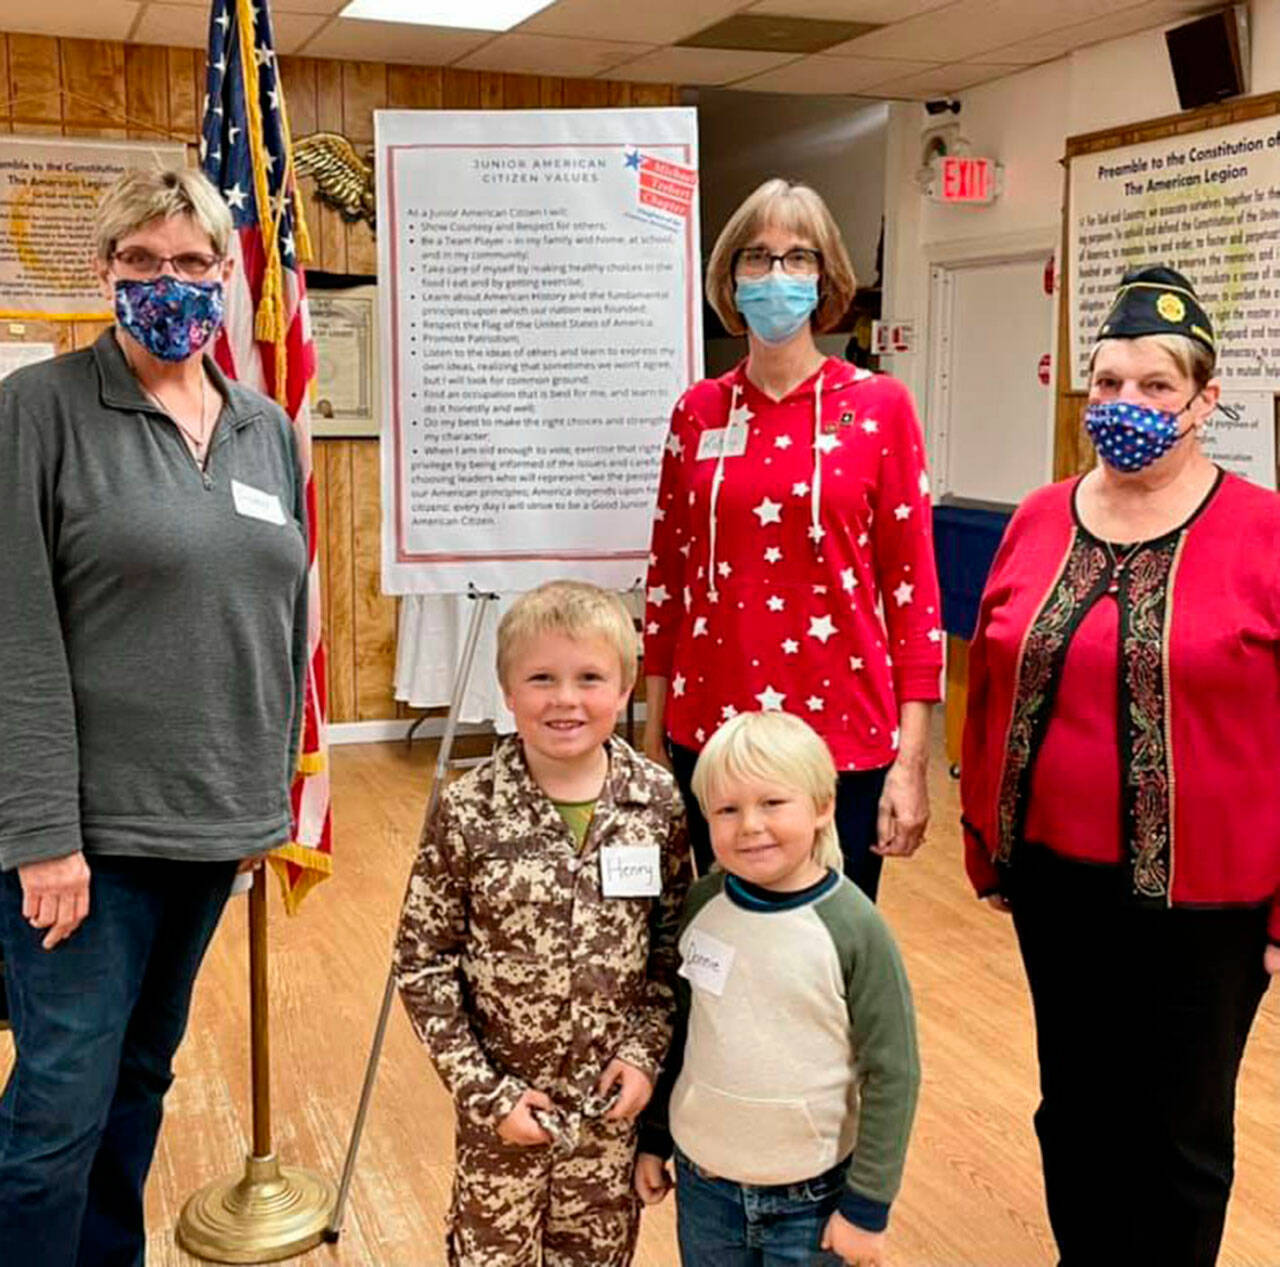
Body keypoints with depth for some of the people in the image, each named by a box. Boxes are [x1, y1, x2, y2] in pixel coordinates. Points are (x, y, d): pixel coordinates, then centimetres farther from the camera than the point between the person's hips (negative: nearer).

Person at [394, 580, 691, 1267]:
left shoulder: (659, 802, -10)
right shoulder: (467, 812, -17)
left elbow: (674, 945, 2)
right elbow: (422, 964, -10)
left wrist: (645, 1052, -7)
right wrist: (484, 1091, -12)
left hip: (613, 1096, 2)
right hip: (502, 1099, -2)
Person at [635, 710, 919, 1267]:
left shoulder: (855, 929, -17)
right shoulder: (702, 904, -7)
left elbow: (892, 1074, -12)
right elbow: (676, 1027, 6)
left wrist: (868, 1206, -9)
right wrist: (653, 1138, 11)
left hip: (811, 1199, -3)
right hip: (701, 1183, 3)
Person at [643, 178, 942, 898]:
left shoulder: (879, 407, -3)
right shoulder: (699, 411, 4)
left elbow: (913, 586, -5)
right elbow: (668, 579, 9)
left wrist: (911, 762, -9)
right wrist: (654, 735, 9)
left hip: (843, 736, -2)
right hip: (710, 732, 3)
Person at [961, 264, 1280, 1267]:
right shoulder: (1040, 520, 4)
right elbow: (992, 695, 9)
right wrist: (987, 847, 11)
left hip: (1200, 894, -3)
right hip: (1056, 876, 4)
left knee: (1182, 1129, 13)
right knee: (1076, 1106, 19)